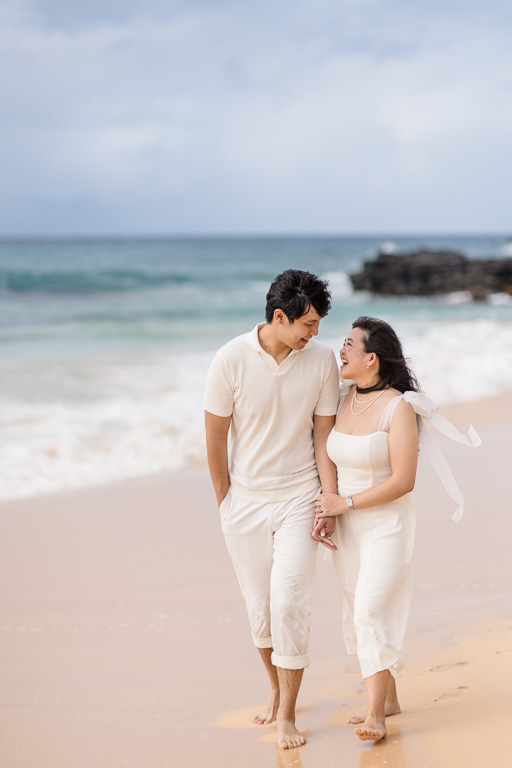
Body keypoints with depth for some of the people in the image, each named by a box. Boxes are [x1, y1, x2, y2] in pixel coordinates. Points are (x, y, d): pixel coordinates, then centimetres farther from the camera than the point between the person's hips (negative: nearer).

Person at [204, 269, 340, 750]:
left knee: (289, 604, -9)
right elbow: (215, 436, -3)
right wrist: (224, 501, 3)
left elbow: (323, 436, 0)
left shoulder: (321, 360, -7)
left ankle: (287, 715, 3)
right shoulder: (232, 359, -13)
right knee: (258, 606, 9)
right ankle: (276, 688, 34)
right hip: (244, 500, 0)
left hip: (297, 498, 0)